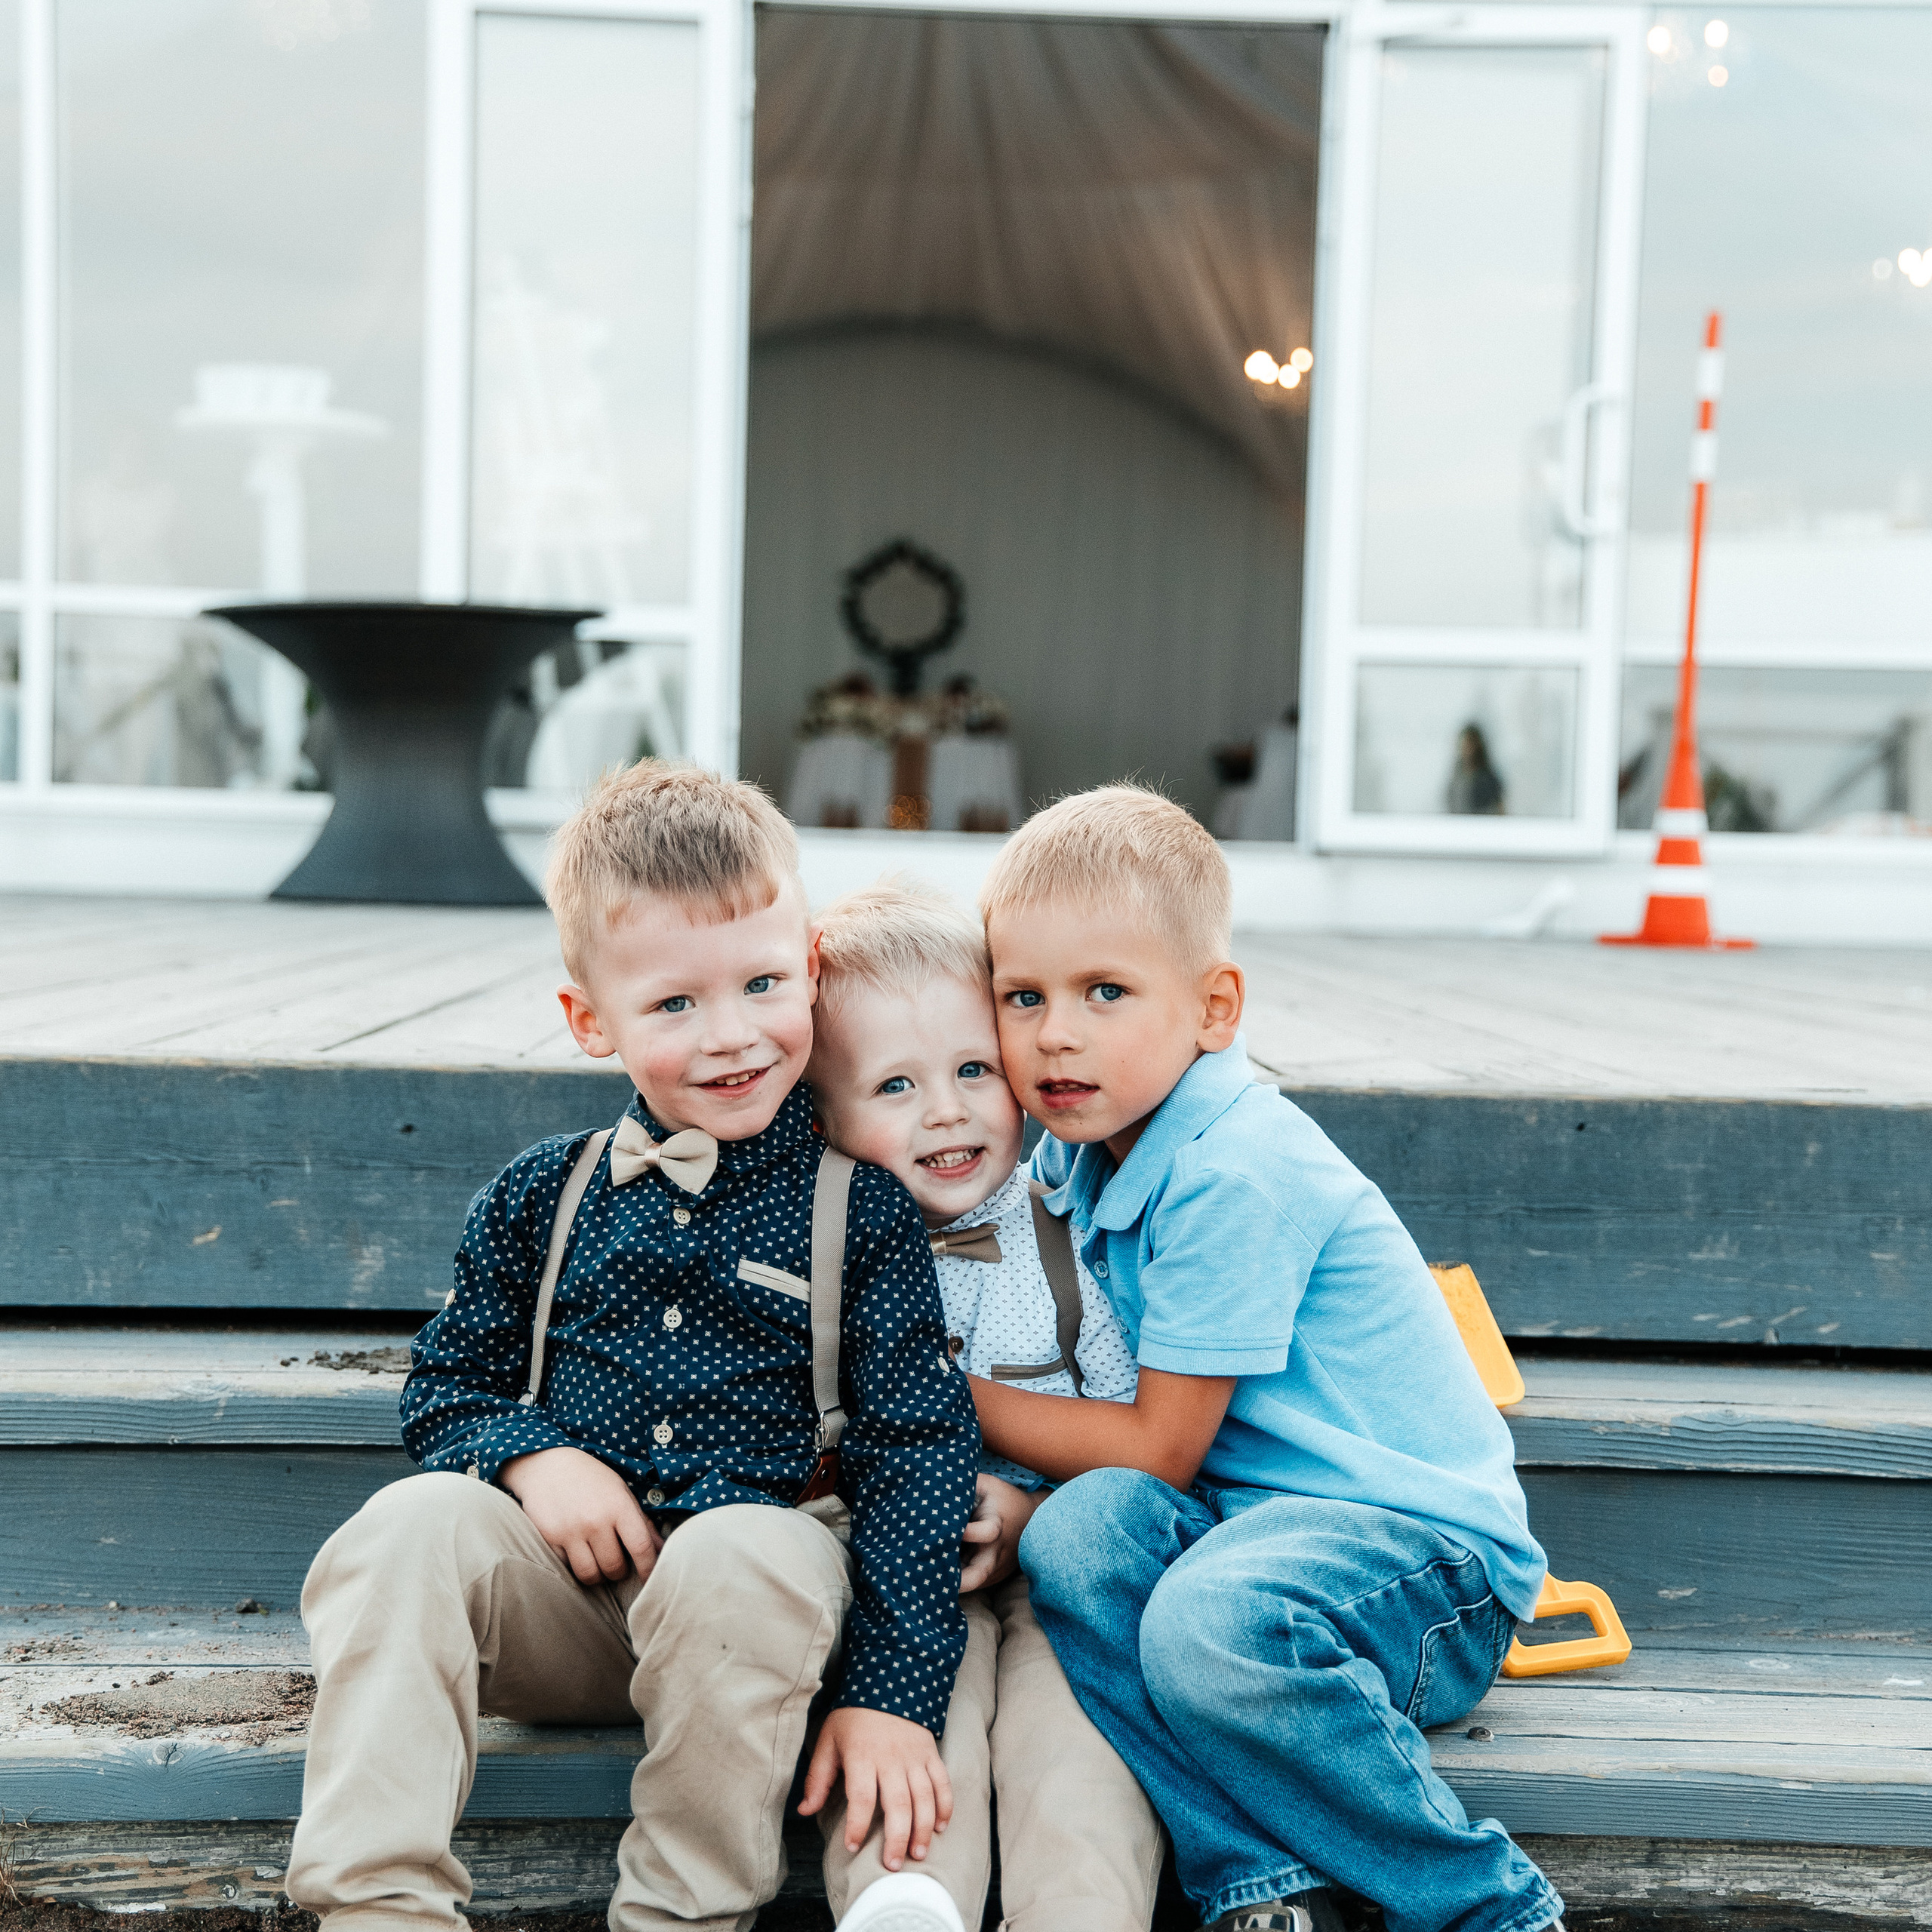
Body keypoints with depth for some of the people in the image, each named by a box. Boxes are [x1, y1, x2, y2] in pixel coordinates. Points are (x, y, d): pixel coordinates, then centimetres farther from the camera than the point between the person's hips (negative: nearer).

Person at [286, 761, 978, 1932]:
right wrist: (533, 1457, -9)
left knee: (740, 1559, -36)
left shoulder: (863, 1208, 0)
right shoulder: (542, 1198, 9)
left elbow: (915, 1447, -4)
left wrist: (893, 1694, -13)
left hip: (752, 1572, -2)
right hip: (562, 1585, 3)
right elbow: (446, 1384, 16)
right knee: (412, 1524, -26)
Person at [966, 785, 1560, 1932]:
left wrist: (976, 1400, -2)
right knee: (1078, 1536, -22)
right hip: (1250, 1518, 8)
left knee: (1208, 1628, -36)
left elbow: (1160, 1452, -14)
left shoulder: (1232, 1173, -20)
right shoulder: (1083, 1148, 8)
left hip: (1428, 1541, -8)